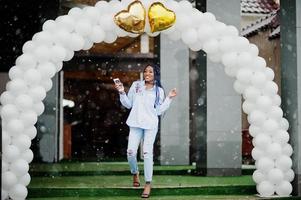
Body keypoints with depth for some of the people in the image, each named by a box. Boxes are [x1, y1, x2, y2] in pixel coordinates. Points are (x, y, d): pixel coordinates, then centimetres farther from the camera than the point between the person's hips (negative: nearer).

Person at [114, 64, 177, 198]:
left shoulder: (159, 90, 6)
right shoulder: (136, 85, 7)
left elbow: (159, 111, 3)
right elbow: (128, 104, 10)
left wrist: (168, 98, -2)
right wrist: (122, 92, -3)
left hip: (151, 125, -1)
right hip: (136, 124, 1)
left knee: (147, 153, -6)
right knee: (131, 152, -7)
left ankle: (148, 184, 4)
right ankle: (135, 173, 24)